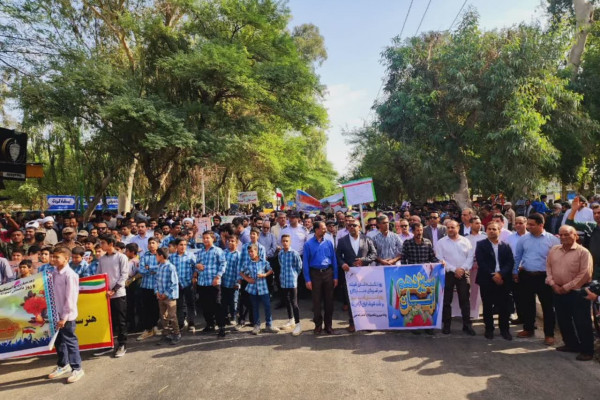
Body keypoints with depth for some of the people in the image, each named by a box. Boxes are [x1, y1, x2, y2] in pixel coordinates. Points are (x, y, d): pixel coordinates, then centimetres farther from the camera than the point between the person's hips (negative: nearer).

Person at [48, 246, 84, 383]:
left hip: (67, 315, -7)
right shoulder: (54, 273, 6)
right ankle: (63, 365, 37)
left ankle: (77, 368, 16)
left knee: (70, 341, 2)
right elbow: (54, 294, 13)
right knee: (58, 341, 18)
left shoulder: (70, 275, -17)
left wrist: (64, 317, -17)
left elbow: (70, 298, -18)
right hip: (57, 313, 7)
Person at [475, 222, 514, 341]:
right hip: (487, 280, -2)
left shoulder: (506, 246, 11)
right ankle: (489, 329, 16)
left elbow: (510, 262, 1)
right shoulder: (481, 245, 2)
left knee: (504, 306, 4)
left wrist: (501, 274, -14)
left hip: (503, 280, 2)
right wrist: (492, 275, -14)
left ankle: (504, 329, 17)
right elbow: (481, 262, -7)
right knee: (487, 306, 5)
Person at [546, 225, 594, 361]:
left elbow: (585, 275, -16)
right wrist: (553, 284, -4)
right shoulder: (553, 250, 7)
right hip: (558, 292, 6)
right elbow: (548, 268, 9)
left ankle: (587, 350, 14)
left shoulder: (583, 252, -11)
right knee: (563, 320, 16)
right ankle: (571, 344, 32)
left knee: (581, 322, 1)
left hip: (577, 292, -6)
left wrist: (566, 287, -14)